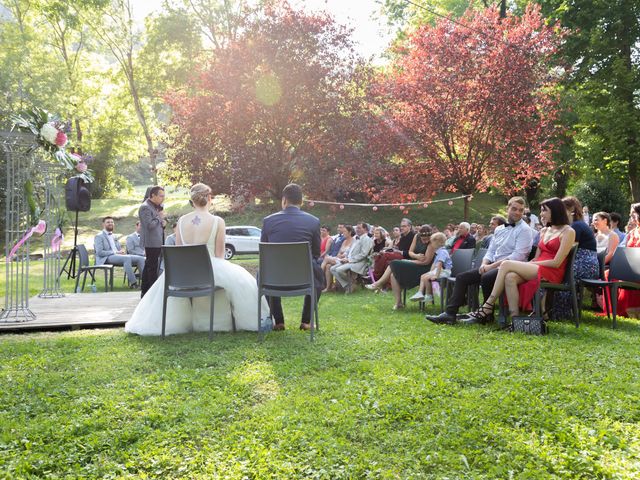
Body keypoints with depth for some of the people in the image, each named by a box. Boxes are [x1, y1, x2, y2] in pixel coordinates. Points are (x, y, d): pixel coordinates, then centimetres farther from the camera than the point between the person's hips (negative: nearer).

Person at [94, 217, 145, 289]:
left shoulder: (114, 236, 27)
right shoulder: (99, 236, 3)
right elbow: (99, 252, -9)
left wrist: (122, 251, 1)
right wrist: (115, 252, -16)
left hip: (118, 256, 8)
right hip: (106, 259, -8)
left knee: (140, 258, -13)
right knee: (127, 258, -36)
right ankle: (133, 283, -39)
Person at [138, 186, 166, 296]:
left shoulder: (158, 206, 15)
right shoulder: (145, 207, -14)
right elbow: (149, 225, -24)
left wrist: (163, 223, 6)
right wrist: (159, 217, -12)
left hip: (157, 241, 10)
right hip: (151, 242, -10)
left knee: (148, 267, 15)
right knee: (152, 267, -7)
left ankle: (145, 292, 23)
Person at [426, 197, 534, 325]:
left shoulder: (525, 230, -5)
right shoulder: (499, 229, 18)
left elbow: (518, 256, -16)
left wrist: (491, 266, -18)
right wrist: (484, 264, -4)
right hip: (492, 266, 8)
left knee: (486, 278, -35)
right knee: (462, 277, -5)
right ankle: (449, 313, -10)